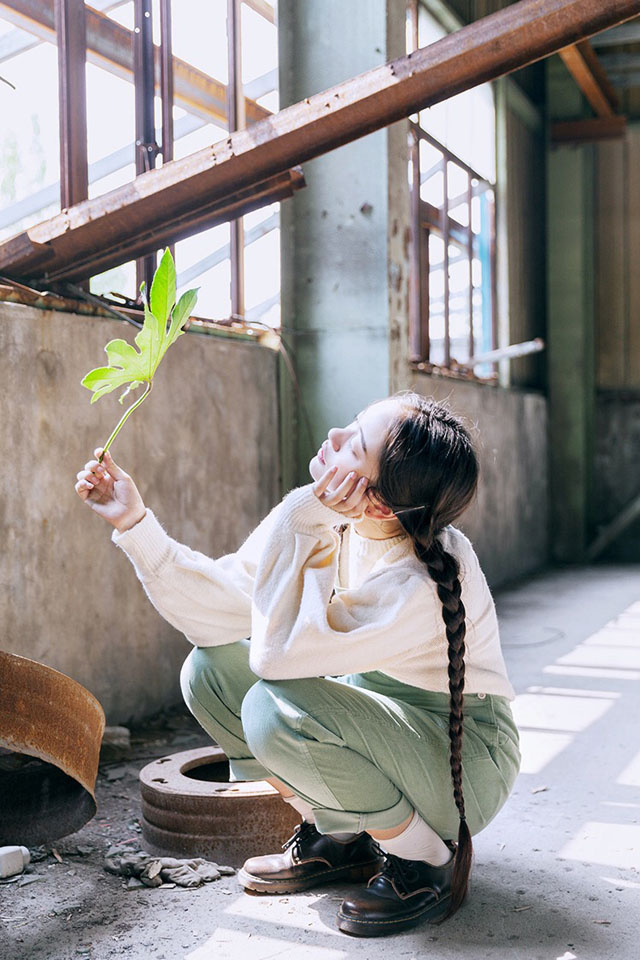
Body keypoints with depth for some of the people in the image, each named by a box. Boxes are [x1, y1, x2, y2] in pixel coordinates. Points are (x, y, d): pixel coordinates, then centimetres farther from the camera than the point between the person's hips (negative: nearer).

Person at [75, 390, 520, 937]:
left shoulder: (421, 586, -33)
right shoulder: (331, 524, -10)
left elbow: (276, 652, -37)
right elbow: (219, 606, -5)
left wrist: (298, 521, -34)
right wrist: (135, 523, -11)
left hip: (463, 760, -7)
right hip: (379, 709, 7)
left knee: (276, 709, -30)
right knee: (211, 670, -4)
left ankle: (430, 858, -8)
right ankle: (336, 837, 10)